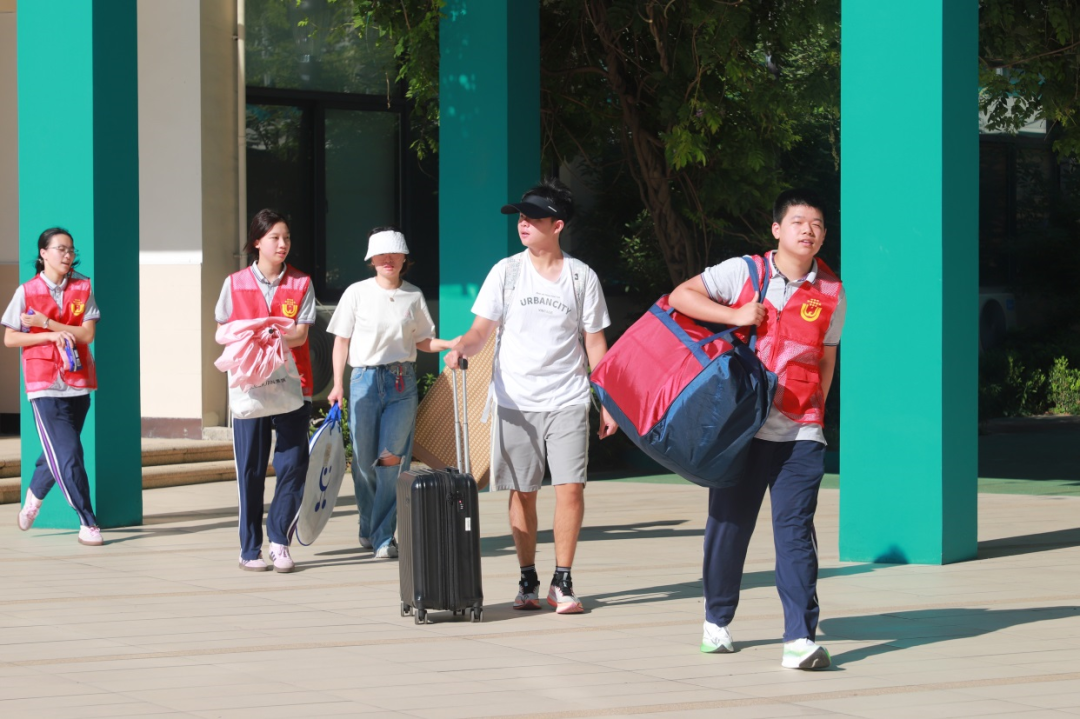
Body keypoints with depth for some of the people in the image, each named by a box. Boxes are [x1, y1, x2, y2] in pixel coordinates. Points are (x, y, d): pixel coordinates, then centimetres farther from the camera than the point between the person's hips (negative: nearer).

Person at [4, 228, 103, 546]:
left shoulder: (82, 288, 4)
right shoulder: (27, 292, -1)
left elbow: (87, 333, -5)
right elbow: (9, 338, -1)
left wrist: (46, 323, -13)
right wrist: (50, 336, -13)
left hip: (78, 382, 3)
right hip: (45, 385, -3)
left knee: (58, 451, 14)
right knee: (68, 453, -11)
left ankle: (34, 495, 40)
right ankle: (87, 523, -8)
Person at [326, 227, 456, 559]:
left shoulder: (413, 295, 9)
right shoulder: (357, 293, 2)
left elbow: (421, 341, 15)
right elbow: (342, 341, 4)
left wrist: (449, 345, -3)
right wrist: (338, 384, -4)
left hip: (402, 382, 1)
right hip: (365, 379, -1)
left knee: (392, 458, -8)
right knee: (364, 460, 2)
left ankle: (383, 536, -3)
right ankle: (367, 529, 23)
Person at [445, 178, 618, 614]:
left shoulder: (582, 277, 4)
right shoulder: (506, 272, 5)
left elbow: (594, 343, 7)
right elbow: (481, 331, 3)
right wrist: (461, 347, -20)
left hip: (567, 401, -1)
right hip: (515, 401, 1)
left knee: (571, 487, -11)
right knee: (522, 492, 2)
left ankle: (562, 582, -2)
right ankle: (528, 581, 13)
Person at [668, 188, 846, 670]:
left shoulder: (831, 294, 5)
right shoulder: (743, 273, 0)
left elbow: (826, 359, 14)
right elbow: (680, 296, -3)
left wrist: (815, 410, 10)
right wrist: (735, 316, -13)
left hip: (800, 432, 0)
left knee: (795, 529, -10)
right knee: (728, 524, 9)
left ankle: (800, 638, -13)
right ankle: (717, 621, 29)